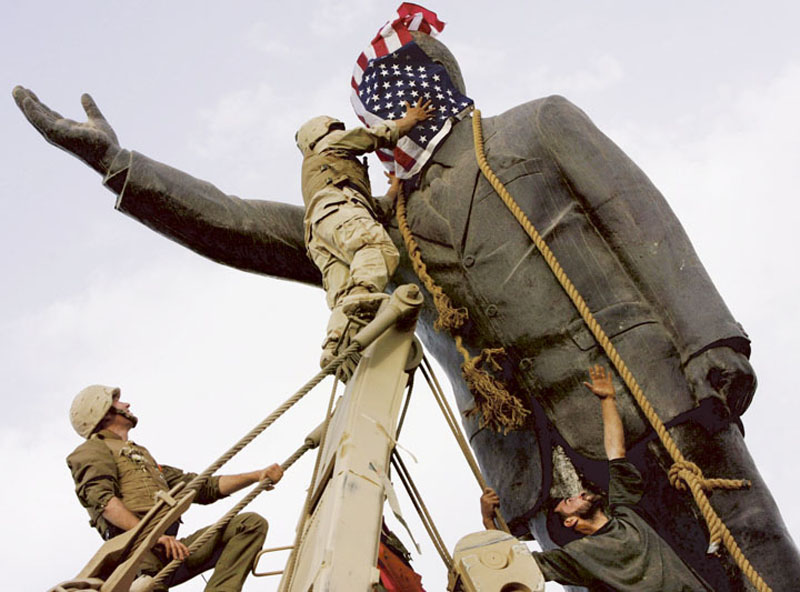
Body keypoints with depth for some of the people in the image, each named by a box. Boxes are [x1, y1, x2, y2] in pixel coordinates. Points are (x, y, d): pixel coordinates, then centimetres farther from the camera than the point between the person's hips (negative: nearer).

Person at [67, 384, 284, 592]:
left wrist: (257, 476, 25)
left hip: (171, 547, 8)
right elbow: (102, 499, -10)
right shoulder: (92, 450, 13)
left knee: (251, 523, -6)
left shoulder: (143, 456, 39)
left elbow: (204, 488, 35)